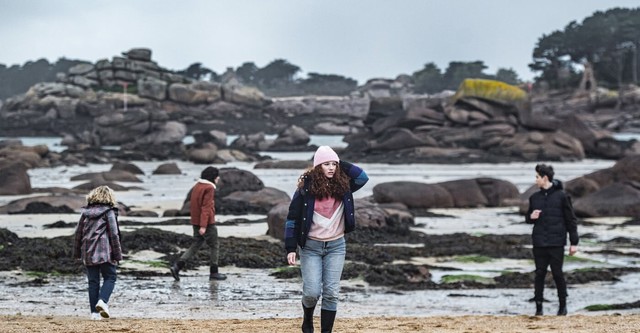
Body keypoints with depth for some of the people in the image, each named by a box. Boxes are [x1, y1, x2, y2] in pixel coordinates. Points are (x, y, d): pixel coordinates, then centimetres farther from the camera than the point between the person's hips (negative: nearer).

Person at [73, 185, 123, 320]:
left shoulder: (86, 212, 10)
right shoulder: (108, 212, -4)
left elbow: (78, 233, 13)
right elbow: (114, 234, -7)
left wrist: (77, 252, 21)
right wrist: (117, 254, -3)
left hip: (88, 253, 4)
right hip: (104, 252, -4)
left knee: (93, 281, 8)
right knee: (110, 277, 6)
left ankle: (94, 312, 4)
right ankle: (102, 301, -19)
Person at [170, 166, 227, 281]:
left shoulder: (197, 186, 11)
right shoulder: (209, 188, -15)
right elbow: (206, 207, -21)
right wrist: (203, 226, -24)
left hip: (196, 221, 8)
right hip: (207, 223, -8)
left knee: (196, 245, 11)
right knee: (214, 246, 6)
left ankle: (177, 266, -4)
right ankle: (213, 273, 10)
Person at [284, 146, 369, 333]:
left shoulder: (342, 186, 0)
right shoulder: (306, 187, -8)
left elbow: (363, 178, -12)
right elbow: (292, 218, -5)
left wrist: (341, 164, -10)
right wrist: (290, 248, -10)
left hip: (336, 246, 2)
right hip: (311, 246, -2)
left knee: (331, 293, -2)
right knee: (312, 292, -6)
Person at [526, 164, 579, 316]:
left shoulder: (561, 196, -4)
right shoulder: (535, 197, 10)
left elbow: (571, 220, -1)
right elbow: (528, 218, 20)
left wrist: (574, 242, -4)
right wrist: (531, 217, -5)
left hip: (556, 243, -4)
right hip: (539, 243, 4)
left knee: (557, 273, -1)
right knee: (540, 274, 4)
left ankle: (563, 305, 14)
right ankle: (538, 306, 10)